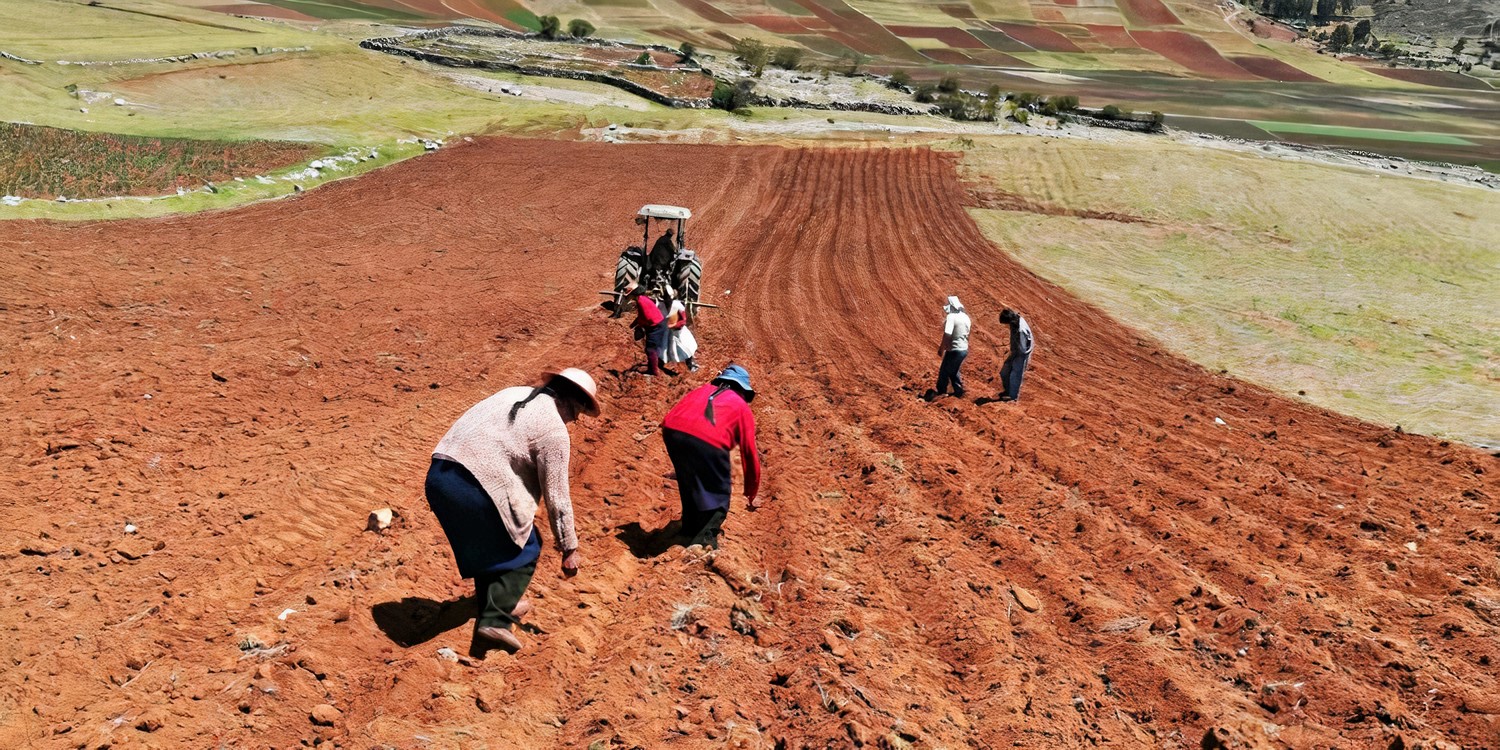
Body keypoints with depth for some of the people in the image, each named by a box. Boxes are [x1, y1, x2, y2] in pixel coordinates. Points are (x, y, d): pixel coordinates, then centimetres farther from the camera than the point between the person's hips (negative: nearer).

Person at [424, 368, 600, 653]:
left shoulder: (516, 393, 19)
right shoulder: (554, 429, -4)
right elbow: (557, 496, -2)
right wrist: (569, 548, 7)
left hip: (437, 476, 8)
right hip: (476, 487, -8)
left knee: (484, 545, 28)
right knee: (524, 550, 11)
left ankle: (497, 603, 42)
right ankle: (495, 619, 3)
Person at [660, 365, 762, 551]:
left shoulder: (701, 391, 37)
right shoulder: (742, 406, 25)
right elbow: (750, 454, 29)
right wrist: (752, 495, 42)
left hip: (672, 431, 5)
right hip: (708, 440, -5)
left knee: (689, 486, 30)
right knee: (718, 497, 14)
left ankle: (690, 533, 41)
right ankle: (703, 541, -1)